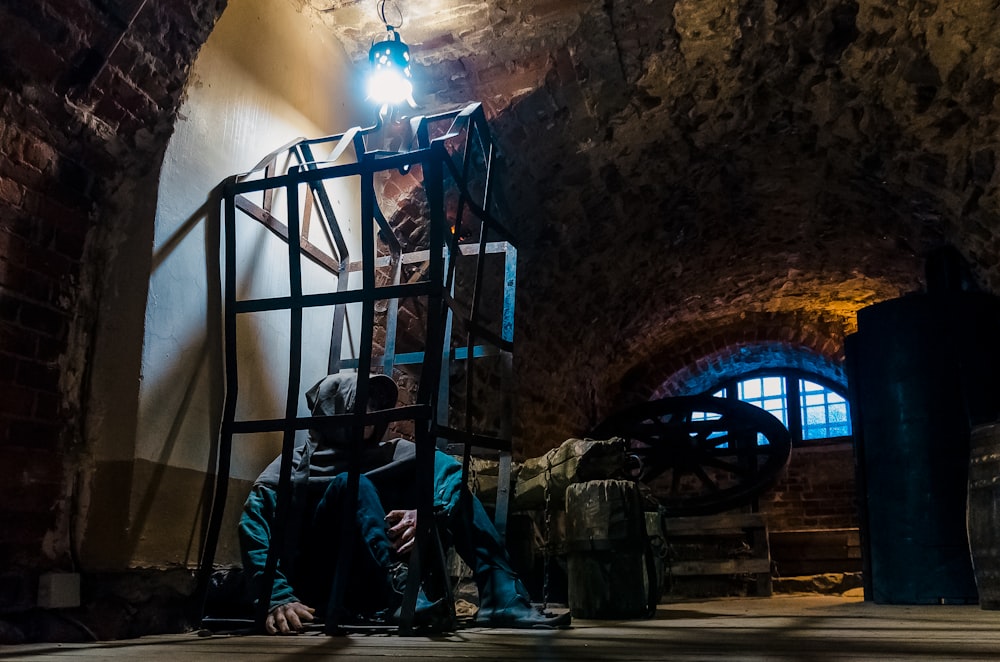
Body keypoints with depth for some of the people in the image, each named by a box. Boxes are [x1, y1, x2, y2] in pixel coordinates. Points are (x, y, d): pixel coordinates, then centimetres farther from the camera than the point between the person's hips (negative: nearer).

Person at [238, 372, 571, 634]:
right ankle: (400, 599, -42)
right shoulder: (292, 468, -2)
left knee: (442, 465, -5)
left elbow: (451, 476, -6)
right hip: (319, 597, -4)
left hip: (389, 578, 4)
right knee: (352, 485, -24)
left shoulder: (392, 454, 10)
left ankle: (502, 600, -20)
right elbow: (254, 529, -20)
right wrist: (278, 599, -37)